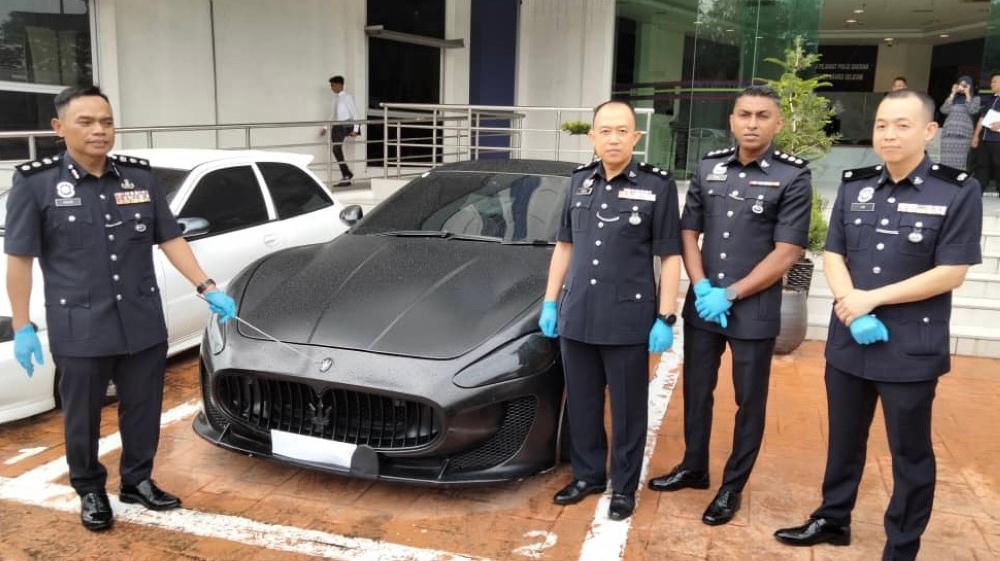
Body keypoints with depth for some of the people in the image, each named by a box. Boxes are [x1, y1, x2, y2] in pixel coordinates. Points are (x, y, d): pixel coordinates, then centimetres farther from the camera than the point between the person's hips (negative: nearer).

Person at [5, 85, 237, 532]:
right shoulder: (36, 182, -5)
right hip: (79, 329, -3)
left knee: (144, 409, 14)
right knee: (83, 418, 12)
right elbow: (19, 258, -3)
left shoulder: (140, 176, 4)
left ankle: (138, 481, 34)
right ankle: (90, 491, 32)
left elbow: (170, 239, 8)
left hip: (144, 323, 3)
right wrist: (22, 327, -5)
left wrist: (207, 288, -1)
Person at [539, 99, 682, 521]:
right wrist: (550, 301, 11)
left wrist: (665, 318, -10)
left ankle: (624, 486, 23)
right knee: (581, 404, 14)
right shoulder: (580, 181, 9)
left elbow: (670, 257, -6)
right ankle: (587, 475, 31)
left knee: (627, 409, 8)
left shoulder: (658, 185, -6)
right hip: (576, 317, 5)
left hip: (628, 319, -4)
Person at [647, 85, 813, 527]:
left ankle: (732, 488, 24)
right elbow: (688, 231, 7)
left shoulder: (793, 177, -8)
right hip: (701, 305, 4)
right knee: (696, 392, 15)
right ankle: (693, 468, 34)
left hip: (754, 312, -4)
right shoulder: (708, 168, 5)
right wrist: (701, 287, -8)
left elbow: (787, 253, -12)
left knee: (749, 403, 8)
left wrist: (730, 294, -15)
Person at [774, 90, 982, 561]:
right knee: (844, 441, 20)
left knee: (910, 453, 11)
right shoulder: (854, 186, 5)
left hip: (911, 349, -4)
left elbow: (951, 273, -14)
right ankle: (832, 520, 39)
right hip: (847, 342, 4)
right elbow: (832, 254, 4)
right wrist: (849, 302, -15)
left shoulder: (957, 192, -9)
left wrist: (873, 297, -18)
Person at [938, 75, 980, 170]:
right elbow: (944, 110, 1)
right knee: (947, 161, -4)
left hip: (964, 134, -2)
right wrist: (953, 94, 2)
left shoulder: (975, 99, 11)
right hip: (948, 133, 2)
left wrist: (967, 94, -2)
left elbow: (972, 111, -8)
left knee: (960, 162, -10)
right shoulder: (952, 98, 17)